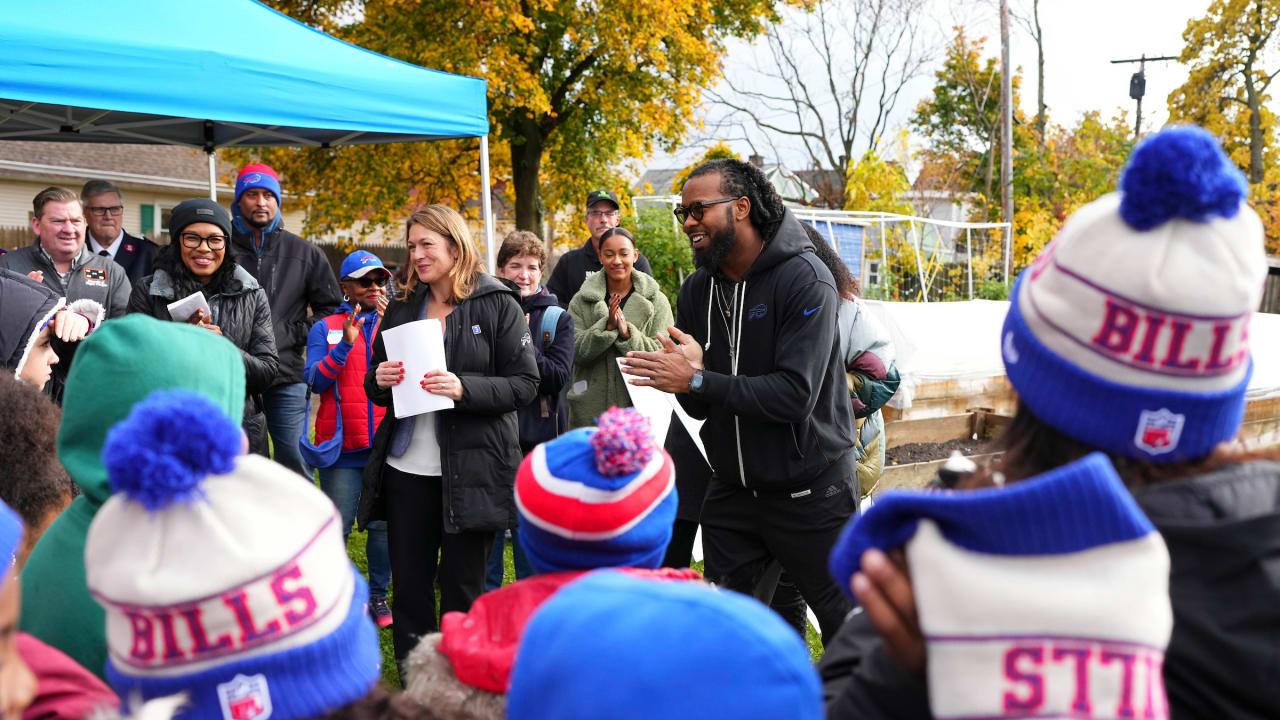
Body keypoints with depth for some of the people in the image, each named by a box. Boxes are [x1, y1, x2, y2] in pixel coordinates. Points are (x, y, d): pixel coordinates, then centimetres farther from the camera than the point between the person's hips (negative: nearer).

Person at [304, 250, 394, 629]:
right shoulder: (326, 328, 8)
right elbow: (315, 381, -4)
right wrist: (345, 344, -16)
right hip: (342, 444, -1)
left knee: (383, 524, 4)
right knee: (336, 527, 1)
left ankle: (378, 595, 17)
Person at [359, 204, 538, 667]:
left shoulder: (497, 305, -3)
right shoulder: (401, 309, 13)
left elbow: (525, 384, -6)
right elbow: (373, 385, 20)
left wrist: (464, 388, -21)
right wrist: (379, 381, -4)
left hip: (470, 469, -4)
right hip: (406, 470, 5)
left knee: (462, 587, 4)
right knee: (409, 586, 9)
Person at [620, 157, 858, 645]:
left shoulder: (804, 280, -16)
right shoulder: (697, 291, 4)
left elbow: (795, 395, -25)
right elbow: (700, 407, 3)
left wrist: (697, 380, -25)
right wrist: (687, 374, -20)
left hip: (810, 490, -5)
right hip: (732, 491, 6)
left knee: (848, 627, 9)